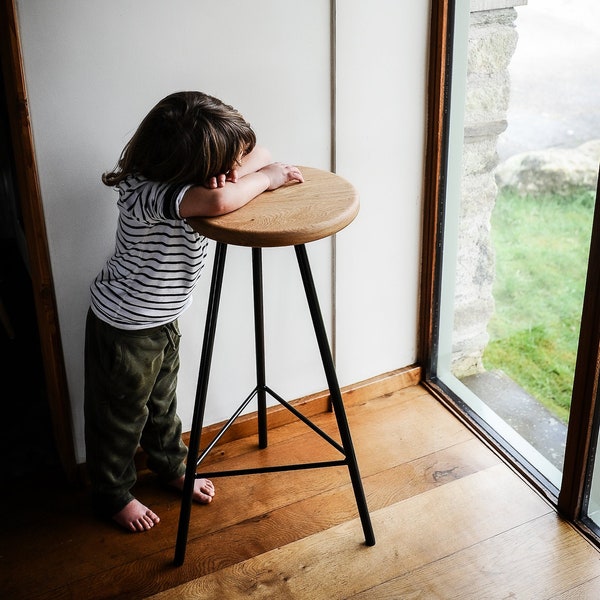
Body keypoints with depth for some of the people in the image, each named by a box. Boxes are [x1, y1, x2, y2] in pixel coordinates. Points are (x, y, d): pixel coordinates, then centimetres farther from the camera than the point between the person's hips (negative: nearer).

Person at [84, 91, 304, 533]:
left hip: (163, 320, 8)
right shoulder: (148, 193, -37)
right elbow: (219, 202, -55)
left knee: (162, 401, 29)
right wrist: (263, 179, -35)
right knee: (121, 414, 15)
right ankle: (113, 496, 38)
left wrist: (239, 171, -26)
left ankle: (171, 466, 52)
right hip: (125, 327, -8)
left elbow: (258, 154, -2)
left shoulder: (181, 178, -12)